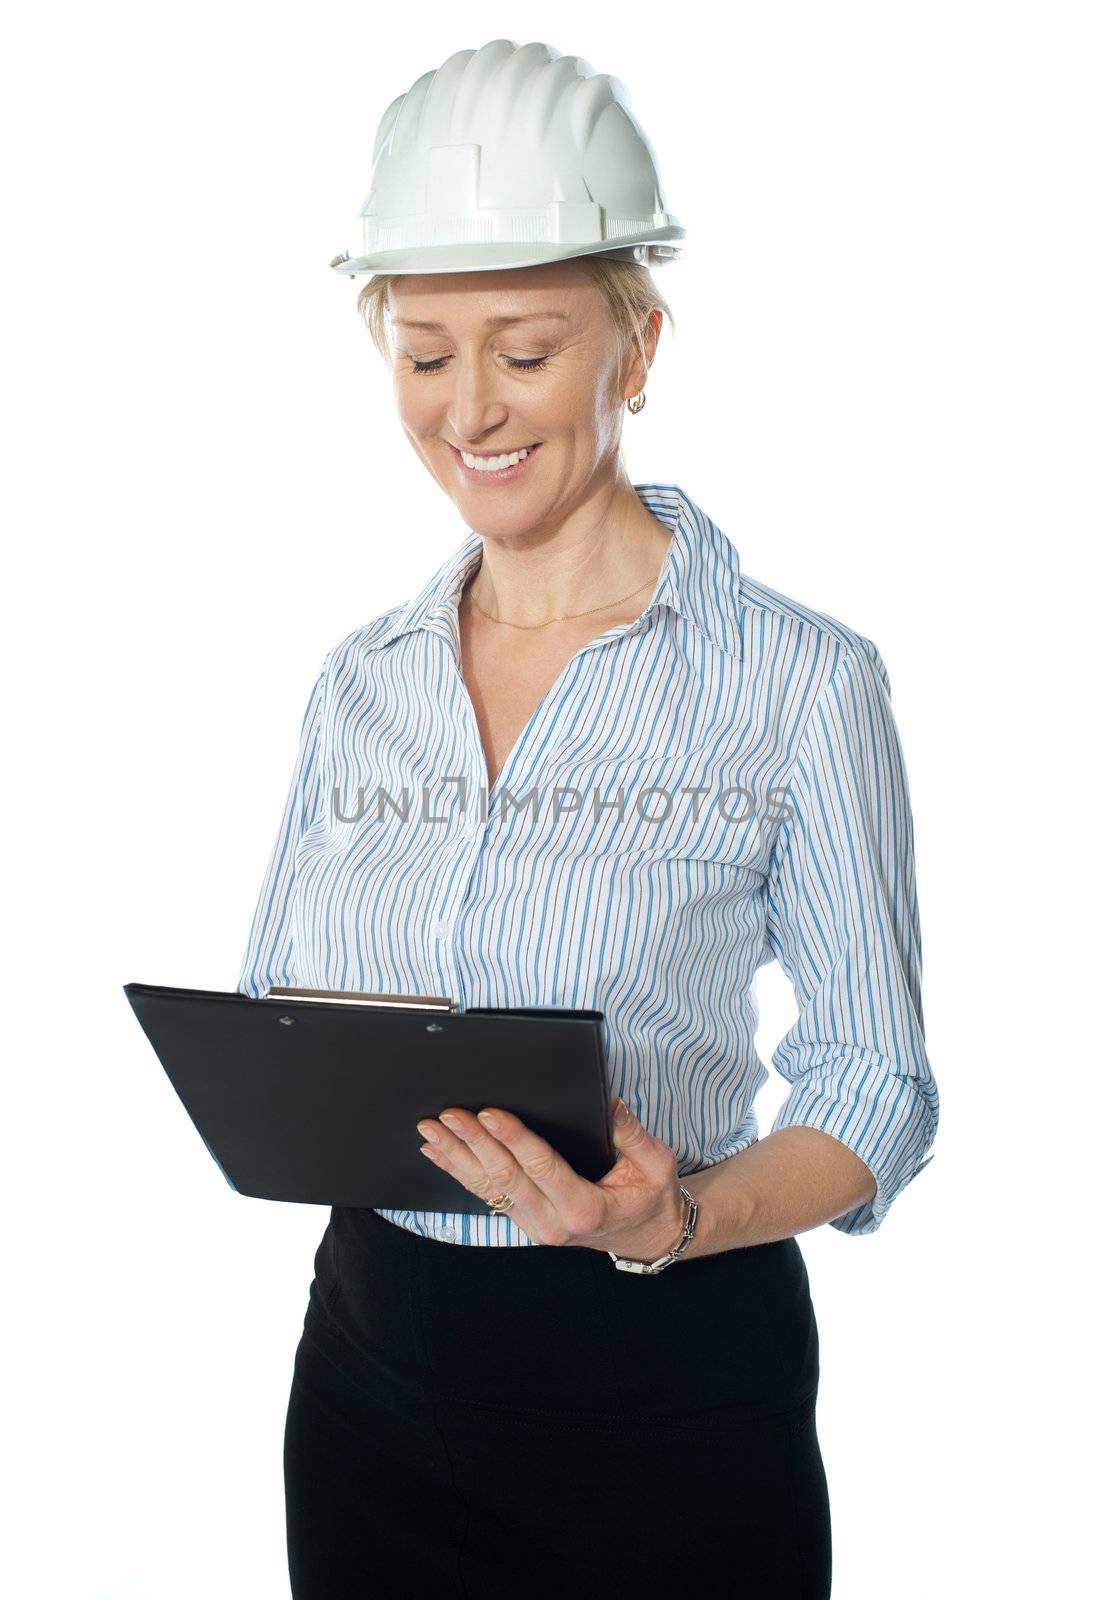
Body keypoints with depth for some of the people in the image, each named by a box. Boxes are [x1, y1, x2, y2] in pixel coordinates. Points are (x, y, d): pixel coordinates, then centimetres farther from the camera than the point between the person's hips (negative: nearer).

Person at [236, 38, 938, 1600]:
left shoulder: (802, 683, -10)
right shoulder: (360, 680, 5)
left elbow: (876, 1093, -7)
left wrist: (675, 1219, -25)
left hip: (674, 1386, -4)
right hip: (376, 1361, 4)